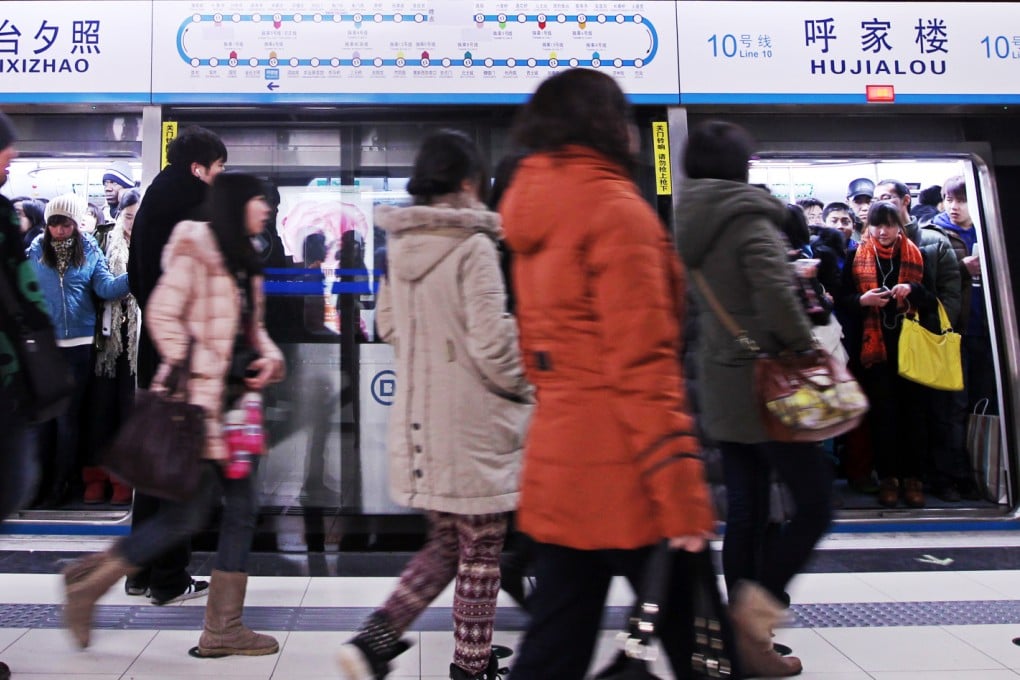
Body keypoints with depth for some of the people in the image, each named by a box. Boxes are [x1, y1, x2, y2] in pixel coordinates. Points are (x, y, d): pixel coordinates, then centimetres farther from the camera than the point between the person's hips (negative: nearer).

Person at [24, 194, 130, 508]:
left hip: (78, 344, -1)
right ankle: (38, 481, 21)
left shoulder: (90, 251, 2)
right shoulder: (34, 251, 3)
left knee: (68, 415, 8)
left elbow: (106, 288, -9)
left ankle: (60, 484, 18)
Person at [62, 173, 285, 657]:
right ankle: (88, 581, 19)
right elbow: (162, 315, -15)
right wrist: (197, 372, -17)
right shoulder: (197, 250, -9)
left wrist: (269, 358, 1)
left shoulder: (244, 262, 16)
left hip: (235, 401, 9)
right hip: (198, 402, -9)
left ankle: (223, 628, 17)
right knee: (189, 516, -3)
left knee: (242, 509, 7)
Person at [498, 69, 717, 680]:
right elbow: (643, 364, -18)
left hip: (557, 464, 8)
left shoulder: (534, 218, 13)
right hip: (623, 475, -8)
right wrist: (682, 495, -16)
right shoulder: (616, 210, -11)